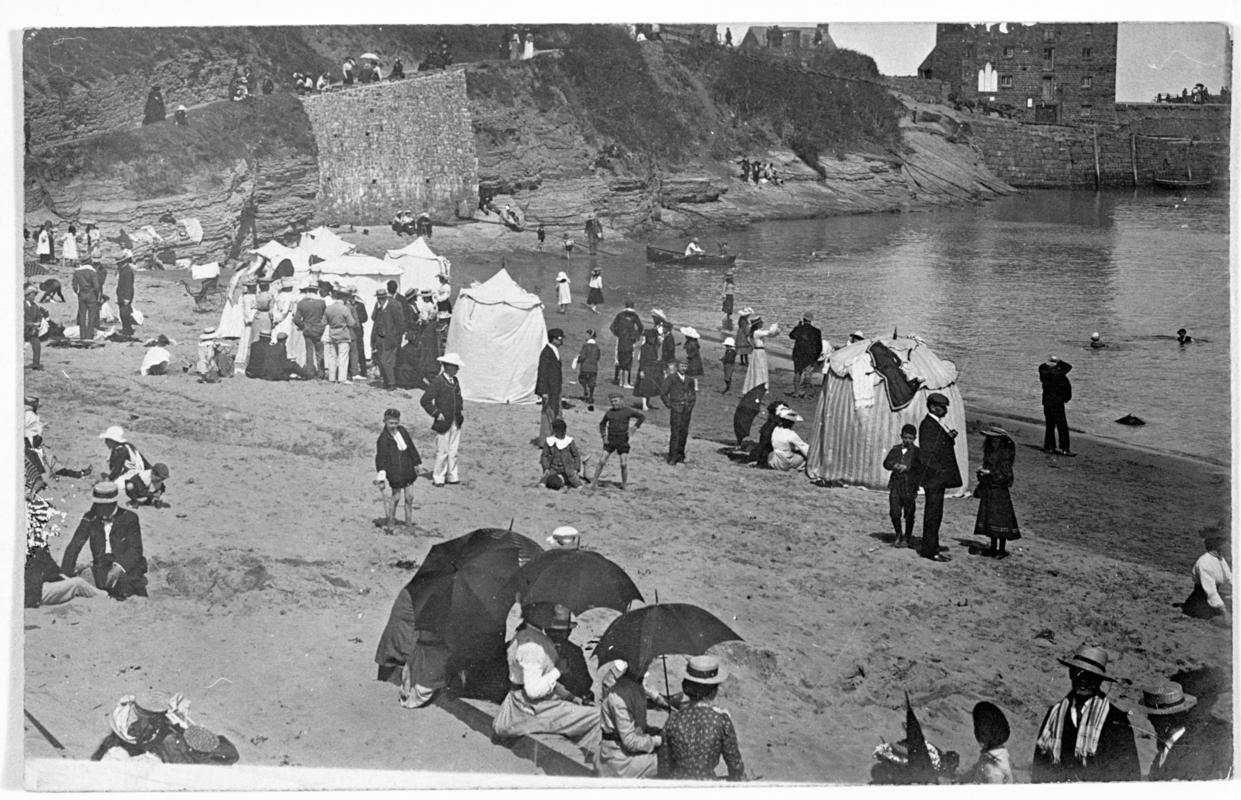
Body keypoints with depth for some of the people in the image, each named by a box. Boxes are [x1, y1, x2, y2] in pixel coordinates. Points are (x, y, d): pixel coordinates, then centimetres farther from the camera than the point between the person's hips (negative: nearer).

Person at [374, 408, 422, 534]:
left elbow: (411, 447, 16)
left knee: (409, 496, 12)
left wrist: (415, 463, 20)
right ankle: (391, 522, 15)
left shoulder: (402, 431, 3)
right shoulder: (383, 439, -16)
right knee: (394, 498, 0)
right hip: (394, 473, -6)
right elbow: (381, 458, -20)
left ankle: (409, 520, 27)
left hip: (407, 470, 6)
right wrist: (381, 475, -27)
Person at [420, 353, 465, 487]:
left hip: (456, 422, 7)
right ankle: (438, 478, 12)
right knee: (442, 452, 1)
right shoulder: (437, 382, -14)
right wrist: (436, 413, -17)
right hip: (443, 422, -7)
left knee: (453, 451, 12)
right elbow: (425, 400, -17)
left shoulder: (454, 381, 10)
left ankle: (452, 476, 22)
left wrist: (461, 410, 13)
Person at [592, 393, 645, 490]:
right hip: (610, 441, 1)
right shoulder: (609, 412, 2)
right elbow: (602, 424, 18)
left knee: (624, 464, -3)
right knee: (602, 461, -4)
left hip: (623, 442, -1)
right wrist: (603, 436, 5)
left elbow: (642, 416, 3)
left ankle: (624, 484, 14)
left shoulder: (628, 411, -4)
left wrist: (636, 426, -9)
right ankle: (594, 482, 6)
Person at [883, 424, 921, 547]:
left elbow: (921, 467, -7)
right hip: (895, 484, 2)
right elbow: (886, 463, 4)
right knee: (894, 512, -3)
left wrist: (907, 467, -18)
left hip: (909, 487, -2)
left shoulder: (917, 451, 2)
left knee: (909, 514, 2)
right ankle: (899, 536, 16)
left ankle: (908, 538, 19)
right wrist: (896, 465, -14)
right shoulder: (895, 449, 12)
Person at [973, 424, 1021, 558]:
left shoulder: (1005, 454, -12)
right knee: (989, 519, 11)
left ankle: (1002, 550, 5)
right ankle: (993, 548, 20)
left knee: (1001, 520, -3)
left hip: (1000, 491, -8)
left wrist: (989, 472, -19)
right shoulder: (989, 452, 10)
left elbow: (1006, 474, -16)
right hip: (988, 490, 8)